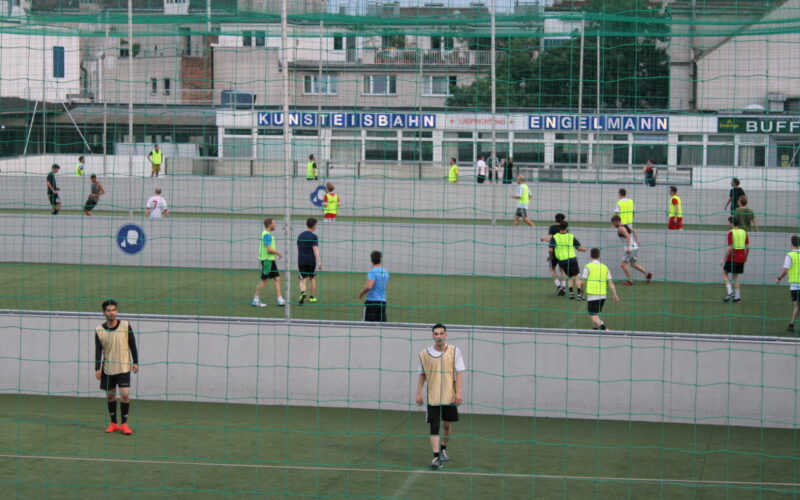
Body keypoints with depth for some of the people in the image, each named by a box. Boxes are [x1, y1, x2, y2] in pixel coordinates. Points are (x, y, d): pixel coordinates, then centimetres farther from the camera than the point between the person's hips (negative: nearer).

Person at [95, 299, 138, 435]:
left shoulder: (126, 326, -5)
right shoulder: (99, 330, -3)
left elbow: (132, 345, 2)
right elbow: (98, 351, -2)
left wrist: (135, 362, 0)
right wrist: (97, 368, -9)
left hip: (124, 367, -2)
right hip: (108, 369, 2)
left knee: (125, 395, -10)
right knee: (110, 396, 7)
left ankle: (124, 424, -2)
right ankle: (113, 423, 19)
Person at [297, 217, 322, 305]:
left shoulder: (300, 235, 9)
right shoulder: (313, 237, -9)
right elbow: (315, 250, -19)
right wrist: (319, 262, -22)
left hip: (301, 261, 3)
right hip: (311, 261, -3)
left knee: (303, 280, 0)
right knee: (312, 279, 15)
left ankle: (302, 292, -28)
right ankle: (311, 297, 23)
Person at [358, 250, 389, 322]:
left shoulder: (372, 272, -12)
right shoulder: (385, 272, 10)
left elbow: (369, 287, -22)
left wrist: (361, 293, -7)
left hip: (372, 301, -6)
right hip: (383, 301, 6)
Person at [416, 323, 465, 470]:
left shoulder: (454, 351, -2)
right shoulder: (424, 354, 2)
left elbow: (459, 373, -4)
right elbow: (422, 375, 10)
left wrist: (459, 393, -12)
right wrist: (419, 393, 4)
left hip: (449, 396, 0)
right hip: (432, 397, 0)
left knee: (447, 424, 10)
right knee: (434, 427, -8)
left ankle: (443, 449, 34)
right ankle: (436, 457, -12)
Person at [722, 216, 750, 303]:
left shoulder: (731, 233, -13)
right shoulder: (744, 232, 6)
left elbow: (729, 248, -17)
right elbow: (748, 247, 8)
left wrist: (724, 259, -11)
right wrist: (745, 257, 22)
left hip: (732, 258, -5)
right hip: (741, 259, 5)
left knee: (725, 273, 11)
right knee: (736, 276, 16)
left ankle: (730, 292, -6)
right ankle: (737, 296, 11)